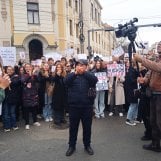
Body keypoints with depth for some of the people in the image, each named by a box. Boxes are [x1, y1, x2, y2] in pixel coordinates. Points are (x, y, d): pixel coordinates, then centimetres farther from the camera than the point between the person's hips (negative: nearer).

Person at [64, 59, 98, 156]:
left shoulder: (89, 76, 4)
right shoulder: (72, 75, 5)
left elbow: (95, 80, -16)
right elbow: (66, 81, -14)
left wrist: (84, 72, -24)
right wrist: (75, 73, -27)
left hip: (87, 106, 0)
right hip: (74, 106, 0)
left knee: (87, 127, 12)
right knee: (73, 127, 11)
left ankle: (87, 145, 29)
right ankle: (72, 146, 26)